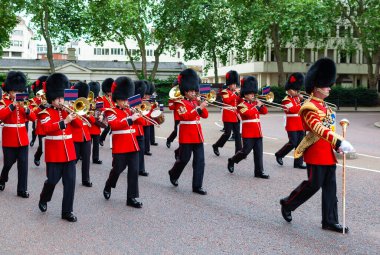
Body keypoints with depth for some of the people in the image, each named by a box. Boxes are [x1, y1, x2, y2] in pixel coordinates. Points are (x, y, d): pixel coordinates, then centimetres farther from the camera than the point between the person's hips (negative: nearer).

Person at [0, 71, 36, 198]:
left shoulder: (22, 102, 9)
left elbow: (33, 118, 0)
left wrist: (25, 108, -17)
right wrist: (13, 105, -26)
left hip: (22, 138, 4)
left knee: (23, 164, 1)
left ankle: (22, 189, 7)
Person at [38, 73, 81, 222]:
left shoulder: (67, 111, 11)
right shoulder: (46, 113, -4)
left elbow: (79, 124, 3)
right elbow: (46, 128, -21)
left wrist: (73, 115, -13)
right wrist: (64, 122, -27)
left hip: (69, 152, 4)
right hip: (54, 153, -4)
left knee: (70, 181, 1)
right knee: (52, 180, 1)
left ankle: (67, 211, 8)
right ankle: (43, 200, 33)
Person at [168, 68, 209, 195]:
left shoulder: (196, 102, 14)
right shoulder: (180, 103, -8)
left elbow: (205, 115, 9)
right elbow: (186, 116, -23)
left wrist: (201, 105, -5)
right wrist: (199, 108, -27)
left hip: (198, 135, 6)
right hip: (186, 135, -6)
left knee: (200, 161, 1)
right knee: (184, 159, 3)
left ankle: (197, 186, 5)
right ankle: (173, 174, 33)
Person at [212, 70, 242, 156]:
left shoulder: (236, 92, 15)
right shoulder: (225, 92, -6)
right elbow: (227, 101, -23)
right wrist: (234, 93, -18)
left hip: (236, 116, 7)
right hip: (228, 116, -6)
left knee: (237, 134, 2)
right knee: (227, 134, -4)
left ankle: (238, 151, 3)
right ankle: (216, 146, 15)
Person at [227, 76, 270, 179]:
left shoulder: (255, 103, 17)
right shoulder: (242, 105, -7)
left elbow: (265, 111, 13)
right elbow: (249, 113, -22)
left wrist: (261, 104, -2)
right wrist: (257, 106, -14)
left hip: (257, 132, 7)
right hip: (248, 133, -7)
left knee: (258, 152, 3)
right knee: (245, 151, -4)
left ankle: (259, 172, 5)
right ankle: (232, 161, 20)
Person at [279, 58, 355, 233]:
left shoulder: (324, 105, 16)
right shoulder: (309, 107, -15)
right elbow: (319, 128, -30)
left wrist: (336, 146, 14)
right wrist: (339, 142, -40)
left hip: (328, 153, 9)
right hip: (316, 152, -9)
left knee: (330, 186, 8)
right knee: (314, 184, -4)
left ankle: (330, 221, 14)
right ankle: (287, 204, 17)